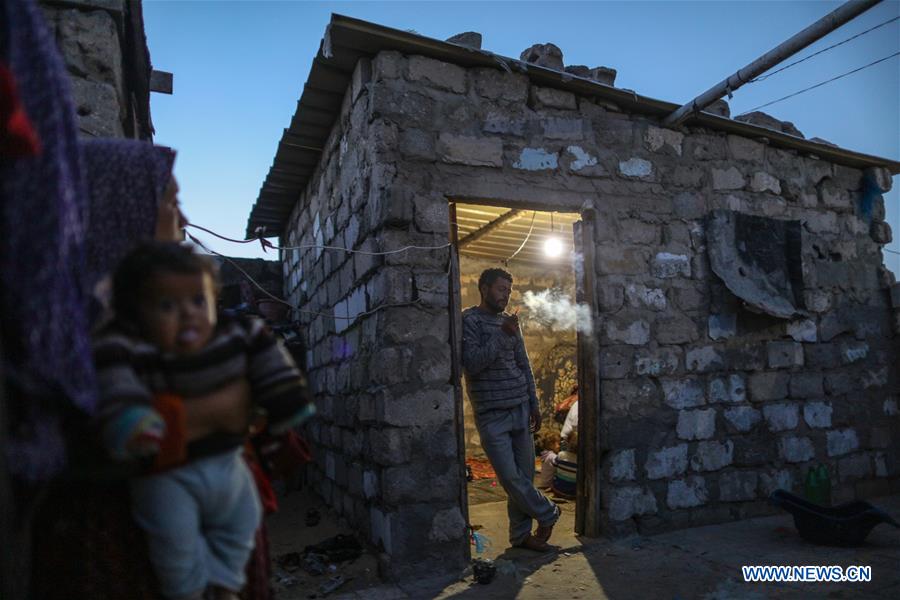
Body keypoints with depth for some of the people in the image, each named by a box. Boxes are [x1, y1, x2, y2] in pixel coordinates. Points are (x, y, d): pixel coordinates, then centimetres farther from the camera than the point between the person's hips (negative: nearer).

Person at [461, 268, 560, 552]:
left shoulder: (510, 321, 12)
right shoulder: (469, 320, -6)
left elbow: (524, 365, 16)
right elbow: (471, 364, -17)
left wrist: (534, 403, 12)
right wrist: (502, 335, -21)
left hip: (520, 409, 6)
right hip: (491, 414, -5)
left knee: (524, 475, 8)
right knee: (510, 477, -3)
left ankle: (521, 533, 22)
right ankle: (548, 514, 19)